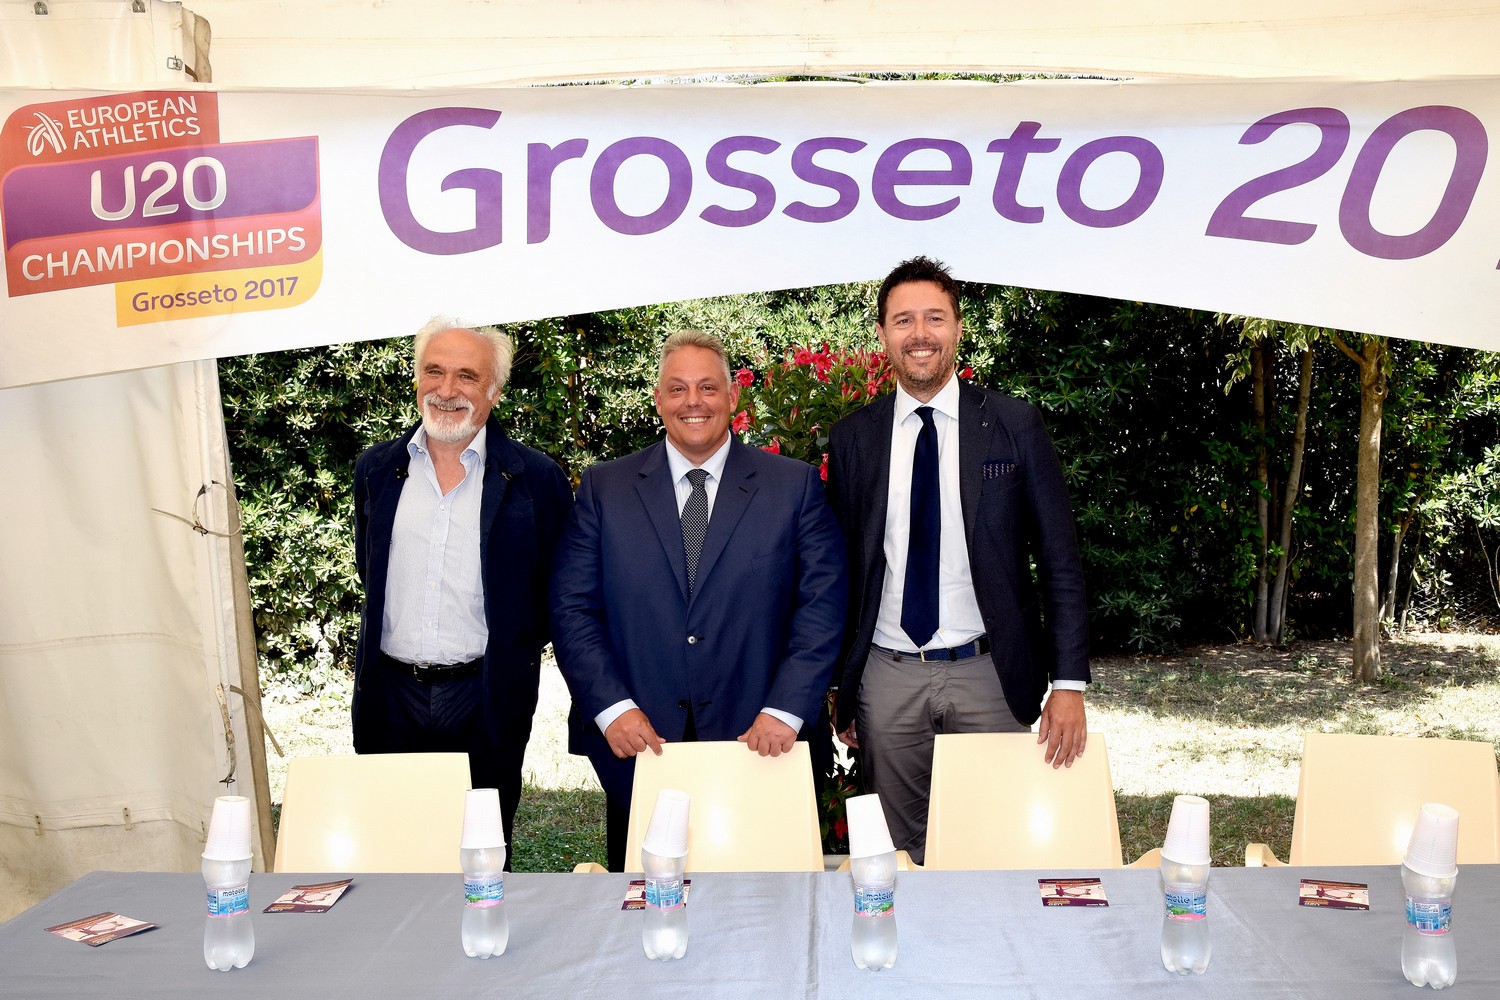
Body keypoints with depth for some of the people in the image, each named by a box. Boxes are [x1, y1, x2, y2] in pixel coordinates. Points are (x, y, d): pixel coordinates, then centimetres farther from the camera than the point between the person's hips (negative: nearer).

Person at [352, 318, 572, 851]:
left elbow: (557, 592, 2)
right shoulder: (376, 469, 5)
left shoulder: (536, 479, -5)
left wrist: (513, 657, -1)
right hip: (391, 698, 3)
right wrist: (397, 637, 13)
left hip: (486, 702, -2)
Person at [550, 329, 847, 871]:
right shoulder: (604, 487, 5)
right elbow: (571, 607, 1)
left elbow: (823, 604, -3)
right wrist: (612, 707, -10)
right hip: (637, 745, 1)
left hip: (757, 747, 0)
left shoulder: (795, 486, 3)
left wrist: (785, 710, -13)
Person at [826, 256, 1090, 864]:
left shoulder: (1014, 425, -1)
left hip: (988, 675, -1)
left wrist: (1069, 684, -9)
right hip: (887, 677, 2)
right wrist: (839, 689, 7)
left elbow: (1059, 560, -1)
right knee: (899, 855, 11)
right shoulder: (853, 438, 4)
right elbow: (841, 569, 8)